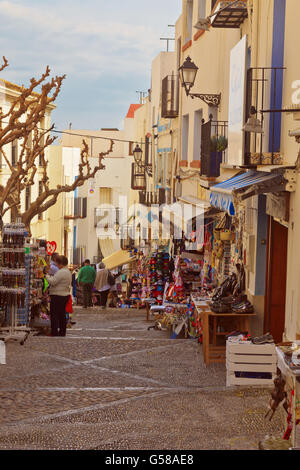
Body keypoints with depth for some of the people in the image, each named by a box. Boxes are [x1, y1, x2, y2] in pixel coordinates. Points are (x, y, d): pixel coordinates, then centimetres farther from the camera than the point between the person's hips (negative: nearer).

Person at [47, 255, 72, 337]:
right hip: (65, 294, 10)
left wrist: (48, 276, -5)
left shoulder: (61, 272, -18)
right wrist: (51, 277, 16)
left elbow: (52, 282, -21)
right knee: (62, 314, 14)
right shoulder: (68, 272, 14)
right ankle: (62, 332, 17)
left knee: (54, 315, -5)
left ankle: (54, 332, -6)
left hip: (57, 296, -10)